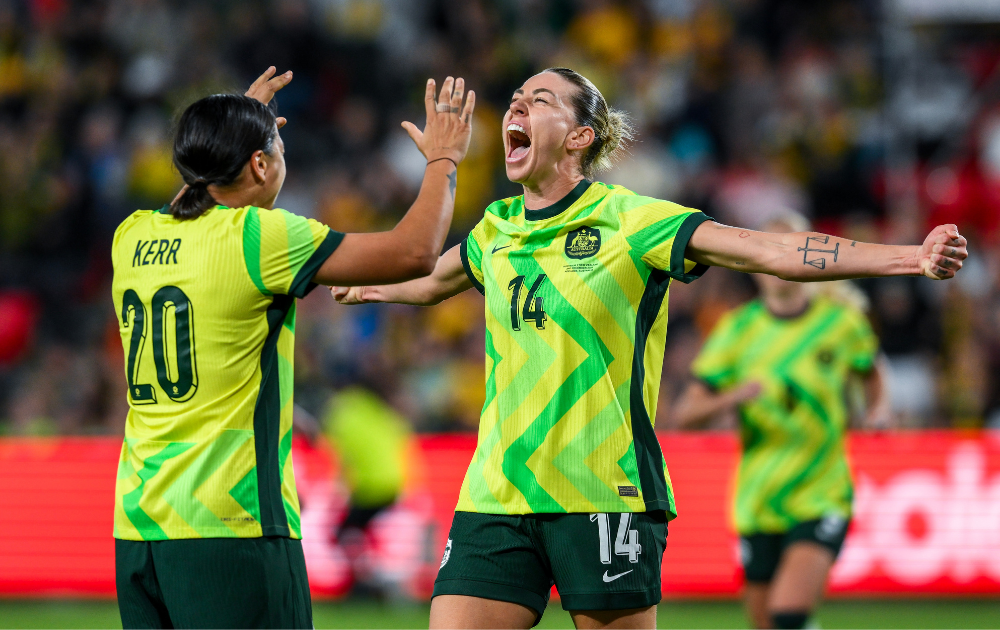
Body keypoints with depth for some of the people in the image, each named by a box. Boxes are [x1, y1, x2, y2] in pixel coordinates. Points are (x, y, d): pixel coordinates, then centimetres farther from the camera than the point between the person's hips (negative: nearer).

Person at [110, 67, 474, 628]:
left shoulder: (132, 238, 10)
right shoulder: (257, 237, -10)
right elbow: (415, 253, -7)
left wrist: (228, 134, 46)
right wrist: (443, 160, 9)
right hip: (230, 527, -7)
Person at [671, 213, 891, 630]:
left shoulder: (841, 319, -1)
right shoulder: (738, 329, -1)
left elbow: (872, 372, 20)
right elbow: (683, 415, -5)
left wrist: (879, 409, -2)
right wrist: (731, 397, -25)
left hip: (822, 498, -2)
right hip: (759, 500, 2)